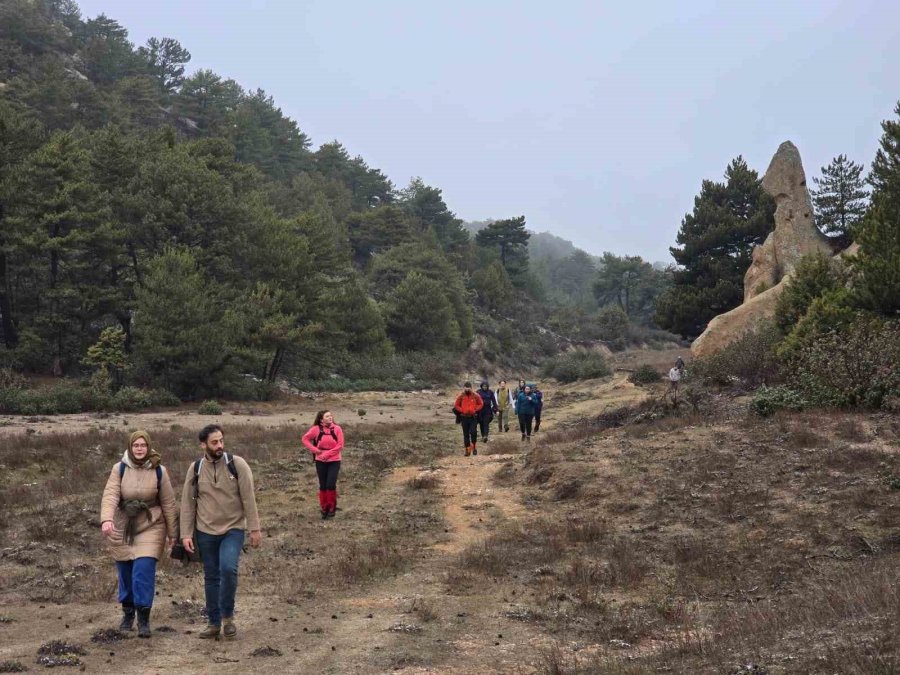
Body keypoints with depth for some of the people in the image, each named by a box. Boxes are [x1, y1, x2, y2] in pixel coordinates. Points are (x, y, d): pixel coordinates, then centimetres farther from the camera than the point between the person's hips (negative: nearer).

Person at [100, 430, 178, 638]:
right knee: (126, 573, 10)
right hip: (122, 528, 2)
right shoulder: (119, 469, -4)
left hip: (150, 528, -1)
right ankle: (127, 613, 31)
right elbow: (110, 495, -17)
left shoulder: (159, 471, -4)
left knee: (144, 572, -12)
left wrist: (172, 533, 4)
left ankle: (144, 620, -2)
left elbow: (168, 503, 1)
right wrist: (106, 519, -34)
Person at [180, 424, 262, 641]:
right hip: (205, 532, 3)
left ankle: (227, 616, -2)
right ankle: (214, 623, 22)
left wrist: (255, 528, -9)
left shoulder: (237, 464, -8)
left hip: (233, 529, -3)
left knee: (228, 568, -22)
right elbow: (187, 503, 3)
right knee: (211, 577, 10)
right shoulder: (195, 469, -1)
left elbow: (248, 498, -7)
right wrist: (186, 534, -2)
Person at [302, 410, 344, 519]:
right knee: (323, 486, 7)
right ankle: (324, 509, 20)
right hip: (320, 461, 1)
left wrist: (327, 454, -15)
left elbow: (340, 445, -8)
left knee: (331, 485, -11)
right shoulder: (316, 429, -3)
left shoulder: (337, 429, -5)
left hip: (334, 461, -1)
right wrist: (315, 450, -9)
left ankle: (332, 507, 8)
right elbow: (305, 439, 2)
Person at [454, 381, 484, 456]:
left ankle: (474, 446, 5)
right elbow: (456, 406, 6)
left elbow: (481, 404, 5)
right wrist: (462, 410, -10)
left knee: (473, 432, -15)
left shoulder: (476, 396, 0)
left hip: (473, 417, -2)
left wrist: (475, 410, -10)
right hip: (464, 417, 2)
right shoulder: (461, 396, 1)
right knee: (466, 434, 5)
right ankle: (467, 449, 13)